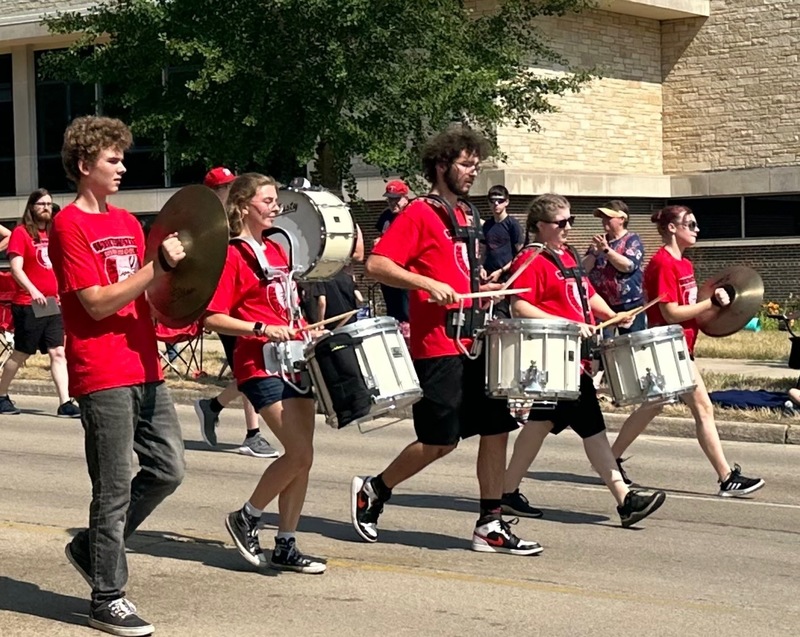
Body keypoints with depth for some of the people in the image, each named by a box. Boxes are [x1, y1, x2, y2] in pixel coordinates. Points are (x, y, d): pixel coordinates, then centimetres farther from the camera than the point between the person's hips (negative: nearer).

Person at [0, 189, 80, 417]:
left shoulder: (52, 234, 14)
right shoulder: (21, 233, -5)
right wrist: (33, 290, -28)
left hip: (51, 304, 6)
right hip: (28, 305, -6)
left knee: (58, 353, -2)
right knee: (21, 353, 3)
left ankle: (65, 403, -5)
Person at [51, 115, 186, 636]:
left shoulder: (127, 222, 15)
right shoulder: (70, 226, -9)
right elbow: (99, 302, -16)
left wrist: (174, 267, -1)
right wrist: (158, 266, -20)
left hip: (144, 368, 8)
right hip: (103, 377, -8)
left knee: (169, 469, 9)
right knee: (115, 489, -2)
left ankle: (92, 547, 25)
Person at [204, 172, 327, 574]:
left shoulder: (276, 250, 15)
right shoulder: (233, 256, -9)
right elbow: (213, 318, -15)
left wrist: (306, 331, 11)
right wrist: (262, 329, -23)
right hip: (259, 365, -8)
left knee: (302, 457, 6)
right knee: (299, 454, -14)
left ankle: (286, 546, 14)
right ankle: (246, 518, 6)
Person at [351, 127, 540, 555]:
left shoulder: (460, 216, 18)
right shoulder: (419, 214, -8)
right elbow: (376, 265, -17)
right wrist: (429, 284, -25)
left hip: (472, 343, 9)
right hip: (437, 346, -8)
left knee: (496, 428, 4)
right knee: (441, 442, -5)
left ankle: (490, 526, 9)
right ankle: (372, 491, 16)